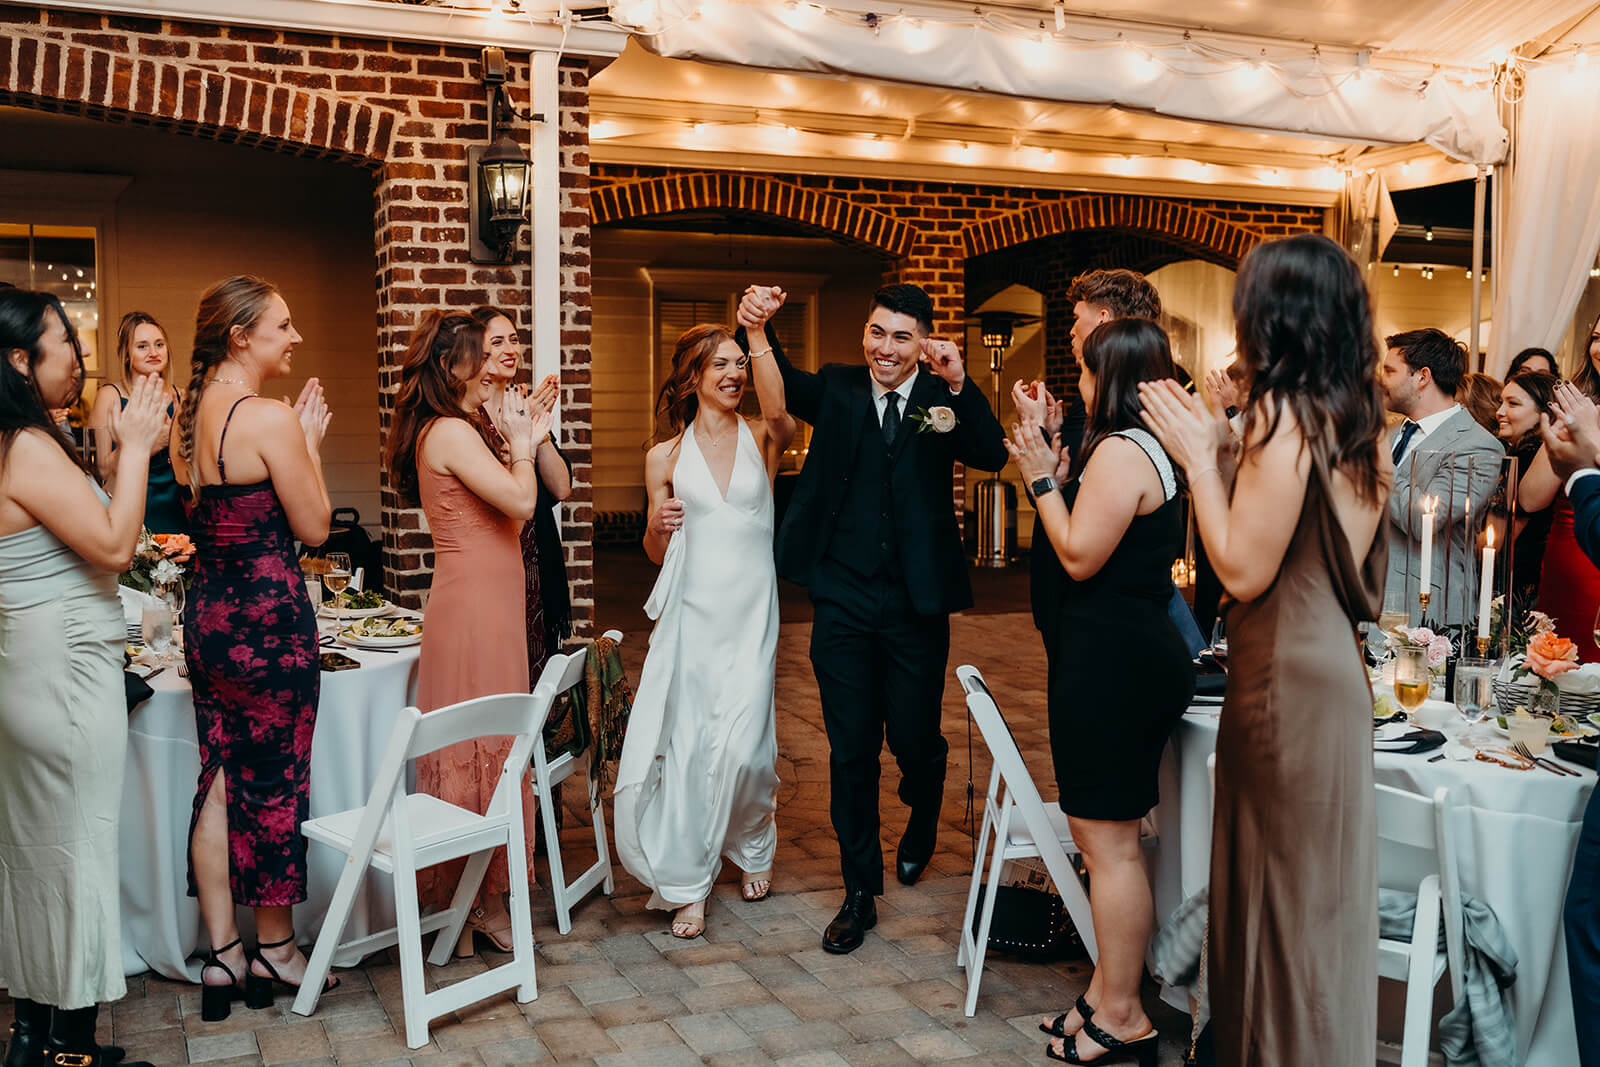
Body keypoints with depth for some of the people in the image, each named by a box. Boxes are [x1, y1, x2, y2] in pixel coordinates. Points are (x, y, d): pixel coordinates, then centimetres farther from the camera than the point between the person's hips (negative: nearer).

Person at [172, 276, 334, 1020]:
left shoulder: (190, 412, 8)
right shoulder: (269, 418, -18)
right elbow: (313, 527, -11)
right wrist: (310, 442, -1)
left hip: (207, 615, 8)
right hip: (269, 619, -8)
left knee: (219, 780, 13)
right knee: (275, 782, 6)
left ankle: (222, 952, 21)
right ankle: (273, 948, 22)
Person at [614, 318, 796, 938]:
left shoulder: (762, 440, 4)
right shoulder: (666, 457, 7)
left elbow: (777, 410, -22)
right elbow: (658, 555, 14)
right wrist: (657, 524, -8)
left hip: (752, 614, -1)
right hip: (691, 614, 1)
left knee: (741, 745, -7)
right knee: (687, 746, 0)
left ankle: (753, 845, 25)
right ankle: (688, 883, 15)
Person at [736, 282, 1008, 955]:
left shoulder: (944, 398, -1)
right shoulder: (837, 389, 4)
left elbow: (993, 457, -17)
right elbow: (783, 384, -12)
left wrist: (960, 384, -30)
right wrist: (757, 329, -31)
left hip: (917, 605, -1)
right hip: (843, 603, 1)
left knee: (915, 740, 9)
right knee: (851, 750, 7)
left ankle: (921, 822, 45)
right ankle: (861, 893, 21)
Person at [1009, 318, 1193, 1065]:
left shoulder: (1121, 451, -17)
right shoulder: (1148, 447, 15)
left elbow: (1080, 556, -17)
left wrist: (1041, 476, -8)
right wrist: (1050, 464, 12)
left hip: (1113, 660, -11)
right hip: (1127, 649, 11)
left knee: (1108, 838, -1)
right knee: (1100, 832, 17)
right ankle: (1109, 990, 28)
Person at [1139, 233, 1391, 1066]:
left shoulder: (1286, 414, -18)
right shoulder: (1354, 418, 8)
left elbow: (1244, 569, -19)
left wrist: (1201, 460, -11)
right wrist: (1219, 452, 11)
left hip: (1287, 674, -9)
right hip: (1328, 658, 9)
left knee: (1285, 881, 4)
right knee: (1314, 882, 19)